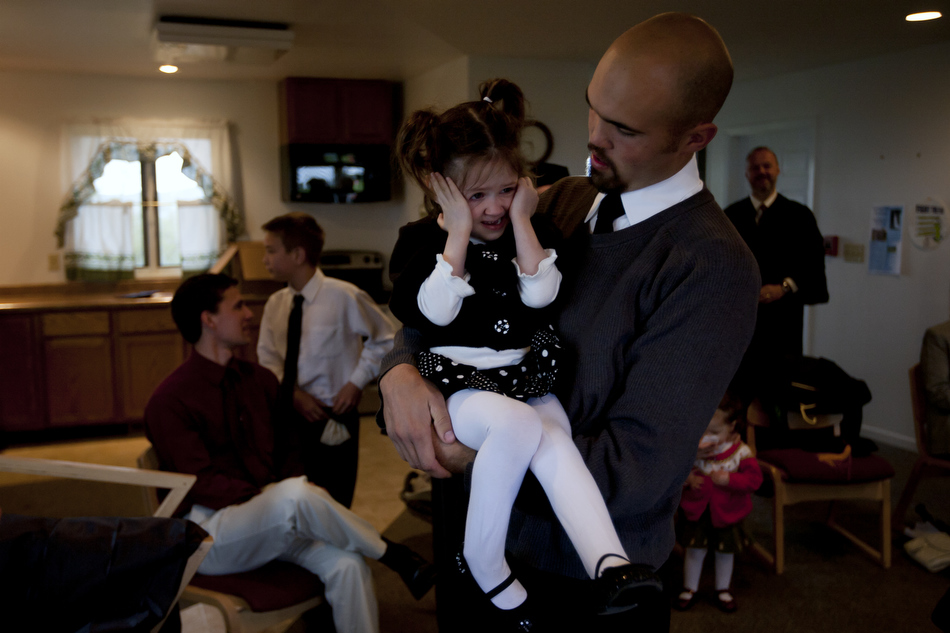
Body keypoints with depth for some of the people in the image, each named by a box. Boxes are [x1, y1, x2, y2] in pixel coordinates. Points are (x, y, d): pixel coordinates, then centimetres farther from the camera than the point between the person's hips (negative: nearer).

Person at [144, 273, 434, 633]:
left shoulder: (259, 380, 12)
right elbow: (201, 485, -14)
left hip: (276, 516, 6)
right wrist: (277, 498, -22)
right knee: (295, 494, -34)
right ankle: (394, 556, -15)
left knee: (346, 564, -23)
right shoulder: (169, 401, -7)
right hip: (210, 528, -6)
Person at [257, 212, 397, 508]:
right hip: (287, 415, 5)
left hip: (332, 419, -4)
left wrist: (356, 383, -11)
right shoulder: (276, 303, 3)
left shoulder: (344, 297, -12)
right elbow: (268, 359, 4)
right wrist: (292, 393, -13)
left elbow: (385, 340, -2)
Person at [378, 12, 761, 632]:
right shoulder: (565, 202, 0)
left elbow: (637, 470, -25)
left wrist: (478, 457, -24)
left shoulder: (714, 266, -22)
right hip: (492, 531, 6)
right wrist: (402, 370, -18)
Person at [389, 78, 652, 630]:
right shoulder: (422, 239, 1)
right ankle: (484, 562, -16)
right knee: (517, 422, -33)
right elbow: (434, 312, -13)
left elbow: (540, 295, -6)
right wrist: (460, 231, -14)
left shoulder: (534, 229, 10)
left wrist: (523, 220, -8)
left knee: (555, 439, -28)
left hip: (528, 377, 3)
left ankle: (611, 565, -40)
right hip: (460, 382, -3)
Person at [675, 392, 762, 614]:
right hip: (696, 509, 0)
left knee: (725, 551, 14)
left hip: (726, 511, 0)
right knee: (695, 550, 7)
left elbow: (754, 478, -14)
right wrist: (687, 478, -22)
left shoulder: (741, 452, -15)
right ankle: (689, 589, 25)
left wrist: (729, 479, -26)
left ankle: (723, 590, 34)